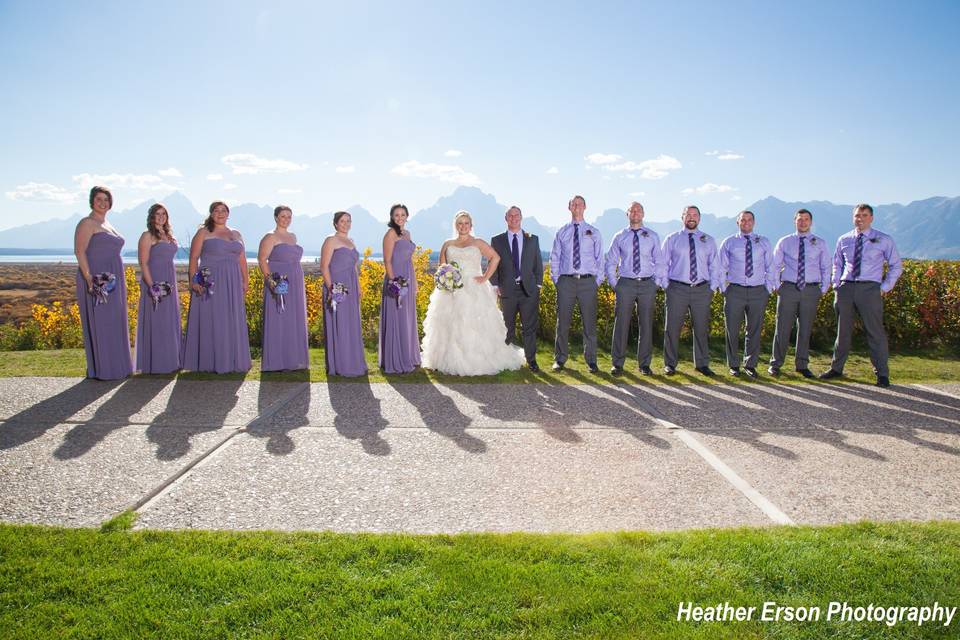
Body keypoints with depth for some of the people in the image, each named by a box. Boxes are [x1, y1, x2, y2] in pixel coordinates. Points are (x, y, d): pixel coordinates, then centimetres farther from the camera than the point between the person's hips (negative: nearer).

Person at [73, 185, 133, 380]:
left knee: (114, 323, 11)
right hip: (97, 281, -8)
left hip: (114, 281, 8)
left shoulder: (107, 225, 19)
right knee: (99, 323, -5)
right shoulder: (87, 223, -6)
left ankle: (117, 365, 18)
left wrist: (120, 283, 19)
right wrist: (89, 278, -24)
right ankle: (101, 369, 0)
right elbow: (79, 251, -15)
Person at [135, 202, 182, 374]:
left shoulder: (168, 236, 15)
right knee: (156, 322, -4)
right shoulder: (147, 236, -6)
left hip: (169, 283, 8)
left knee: (170, 322, 10)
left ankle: (170, 361, 18)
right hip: (154, 283, -8)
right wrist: (152, 286, -20)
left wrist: (173, 285, 15)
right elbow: (143, 263, -12)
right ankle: (155, 364, 2)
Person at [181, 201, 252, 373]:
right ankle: (209, 361, 2)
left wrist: (245, 280, 7)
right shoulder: (203, 233, 4)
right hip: (209, 282, -4)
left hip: (232, 283, 4)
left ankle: (233, 360, 13)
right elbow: (193, 257, -3)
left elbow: (242, 259, 16)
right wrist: (193, 280, -12)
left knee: (233, 321, 5)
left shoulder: (236, 234, 17)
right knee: (211, 321, -3)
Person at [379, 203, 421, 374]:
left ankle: (407, 358, 25)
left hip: (408, 280, 9)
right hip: (396, 280, -8)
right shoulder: (391, 233, -8)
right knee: (396, 320, -4)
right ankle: (395, 362, 3)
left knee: (408, 320, 14)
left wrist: (414, 282, 17)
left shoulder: (407, 233, 15)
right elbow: (387, 261, -14)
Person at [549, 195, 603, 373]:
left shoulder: (594, 232, 9)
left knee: (589, 323, 3)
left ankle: (591, 361, 13)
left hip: (588, 281, 0)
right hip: (566, 281, 0)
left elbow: (599, 258, 8)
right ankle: (560, 359, 15)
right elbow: (554, 258, 10)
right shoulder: (561, 232, 9)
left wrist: (598, 280, 0)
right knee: (563, 322, 3)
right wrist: (556, 280, 2)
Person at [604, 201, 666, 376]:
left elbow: (660, 262, 11)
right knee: (621, 324, -2)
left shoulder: (653, 236, 9)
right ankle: (618, 363, 6)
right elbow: (610, 262, 11)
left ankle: (644, 364, 13)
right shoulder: (619, 237, 8)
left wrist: (657, 282, 0)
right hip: (626, 284, -1)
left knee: (646, 324, 3)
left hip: (647, 284, 1)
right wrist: (614, 283, 2)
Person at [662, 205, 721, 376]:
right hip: (677, 289, -2)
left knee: (702, 328, 6)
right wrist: (665, 285, -1)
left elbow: (714, 266, 12)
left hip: (701, 289, 2)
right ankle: (670, 364, 11)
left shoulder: (709, 241, 12)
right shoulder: (672, 239, 6)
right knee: (672, 328, 0)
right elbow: (663, 263, 6)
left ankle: (702, 364, 18)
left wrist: (713, 287, 3)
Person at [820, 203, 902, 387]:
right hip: (846, 288, 3)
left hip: (869, 289, -3)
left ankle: (882, 374, 5)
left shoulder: (884, 240, 3)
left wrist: (884, 287, -1)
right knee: (843, 331, 10)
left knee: (875, 332, -3)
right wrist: (836, 286, 9)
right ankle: (836, 368, 21)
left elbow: (896, 266, 7)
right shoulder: (843, 240, 10)